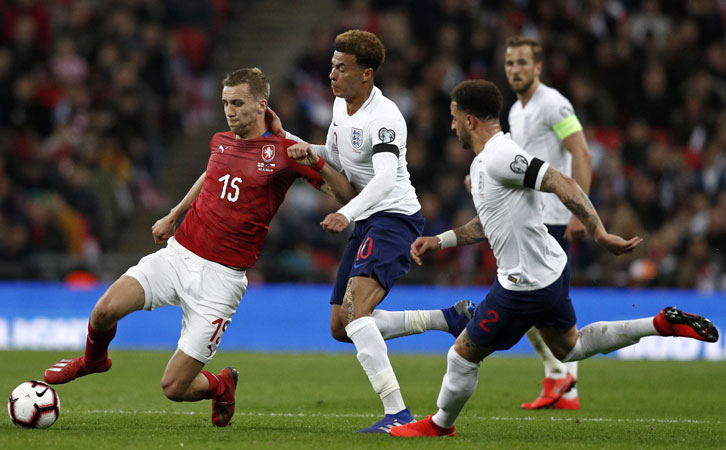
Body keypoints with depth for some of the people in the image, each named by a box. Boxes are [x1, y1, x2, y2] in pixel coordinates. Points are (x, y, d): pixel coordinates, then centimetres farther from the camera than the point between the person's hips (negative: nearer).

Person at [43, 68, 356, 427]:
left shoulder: (283, 152, -6)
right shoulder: (221, 142, 10)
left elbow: (346, 196, -8)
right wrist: (173, 216, 31)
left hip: (221, 277, -4)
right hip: (178, 255, 4)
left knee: (174, 388, -7)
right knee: (106, 308, -22)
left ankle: (221, 385, 29)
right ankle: (94, 359, 14)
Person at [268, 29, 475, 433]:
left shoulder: (384, 117, -19)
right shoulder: (341, 104, 9)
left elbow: (386, 178, -33)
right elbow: (333, 157, 22)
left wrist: (347, 214, -48)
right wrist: (305, 150, 0)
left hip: (395, 217, -10)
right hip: (367, 222, 10)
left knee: (354, 310, -29)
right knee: (341, 327, 11)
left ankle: (398, 413, -32)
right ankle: (449, 318, 16)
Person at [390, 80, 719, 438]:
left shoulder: (499, 158, -23)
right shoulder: (483, 162, 9)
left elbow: (563, 184, -30)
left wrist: (599, 234, -34)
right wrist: (439, 241, 14)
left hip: (526, 284, -10)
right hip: (550, 271, 10)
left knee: (463, 356, 5)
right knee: (569, 348, 27)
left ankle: (440, 425, 26)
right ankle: (661, 324, 21)